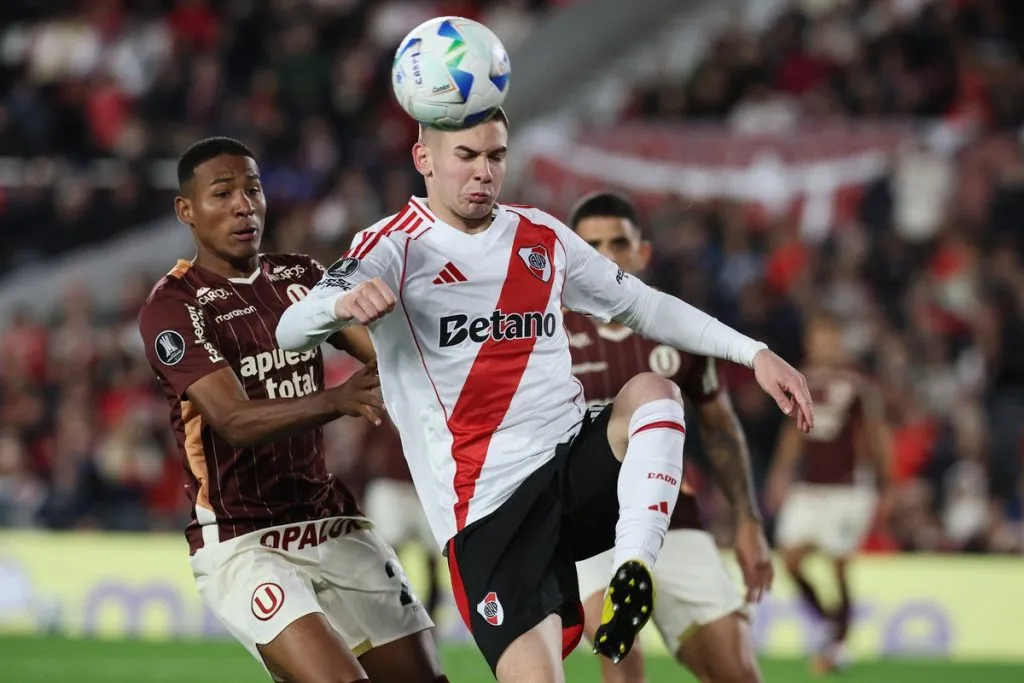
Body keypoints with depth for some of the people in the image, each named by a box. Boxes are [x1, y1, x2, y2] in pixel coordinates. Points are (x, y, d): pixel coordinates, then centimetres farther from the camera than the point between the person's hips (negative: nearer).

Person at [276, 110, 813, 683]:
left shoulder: (541, 236, 15)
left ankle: (634, 571, -31)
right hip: (490, 502, -5)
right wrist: (343, 303, -42)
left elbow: (646, 306, 25)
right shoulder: (396, 248, -2)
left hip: (578, 457, 5)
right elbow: (291, 332, -17)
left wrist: (755, 354, 15)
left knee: (653, 391, -26)